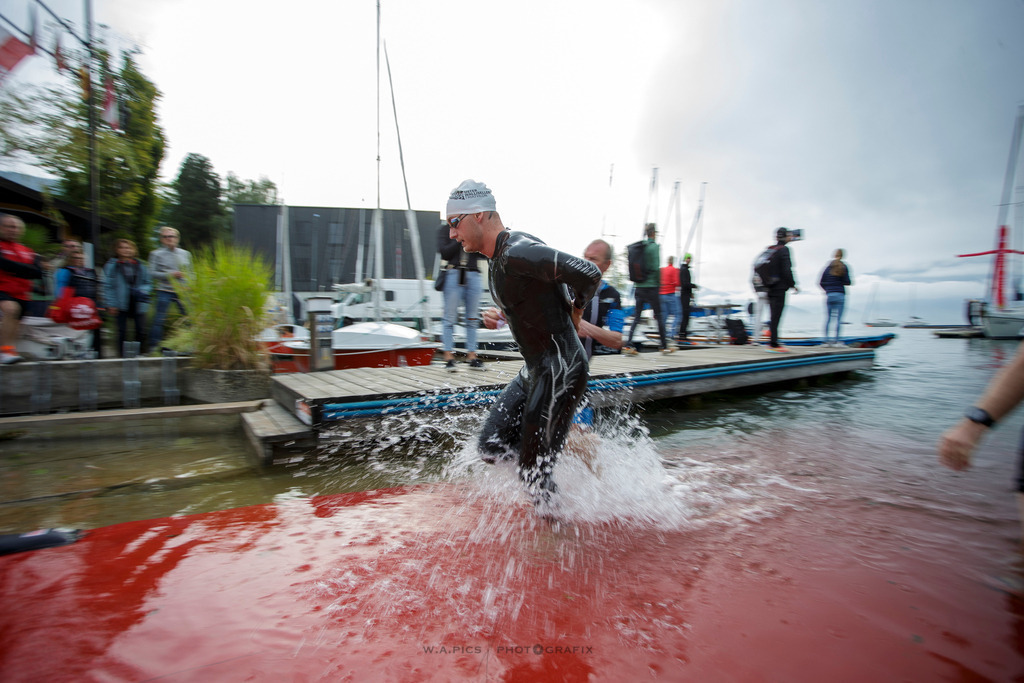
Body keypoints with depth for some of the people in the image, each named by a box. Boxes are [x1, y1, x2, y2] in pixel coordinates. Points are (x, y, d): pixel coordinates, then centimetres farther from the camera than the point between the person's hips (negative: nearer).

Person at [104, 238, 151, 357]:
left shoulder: (139, 265, 11)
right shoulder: (112, 265, 2)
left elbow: (148, 283, 15)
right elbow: (107, 286, 0)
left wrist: (142, 290, -6)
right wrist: (111, 304, -7)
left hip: (137, 304, 2)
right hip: (121, 304, -2)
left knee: (141, 330, 1)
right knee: (122, 331, 1)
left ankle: (141, 353, 11)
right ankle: (123, 355, 9)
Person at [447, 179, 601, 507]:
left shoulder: (517, 252, -21)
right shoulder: (499, 257, 11)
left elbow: (589, 274, -28)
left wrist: (574, 314, -10)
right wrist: (502, 316, 5)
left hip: (559, 370, -10)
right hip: (533, 370, 10)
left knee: (533, 471, -1)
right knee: (493, 448, 12)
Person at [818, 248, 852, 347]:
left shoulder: (828, 267, 8)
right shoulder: (844, 267, 0)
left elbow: (821, 282, 7)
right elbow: (847, 282, -7)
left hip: (829, 295, 3)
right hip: (840, 294, -3)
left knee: (828, 318, 5)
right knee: (838, 318, -2)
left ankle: (826, 340, 0)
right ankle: (836, 341, -4)